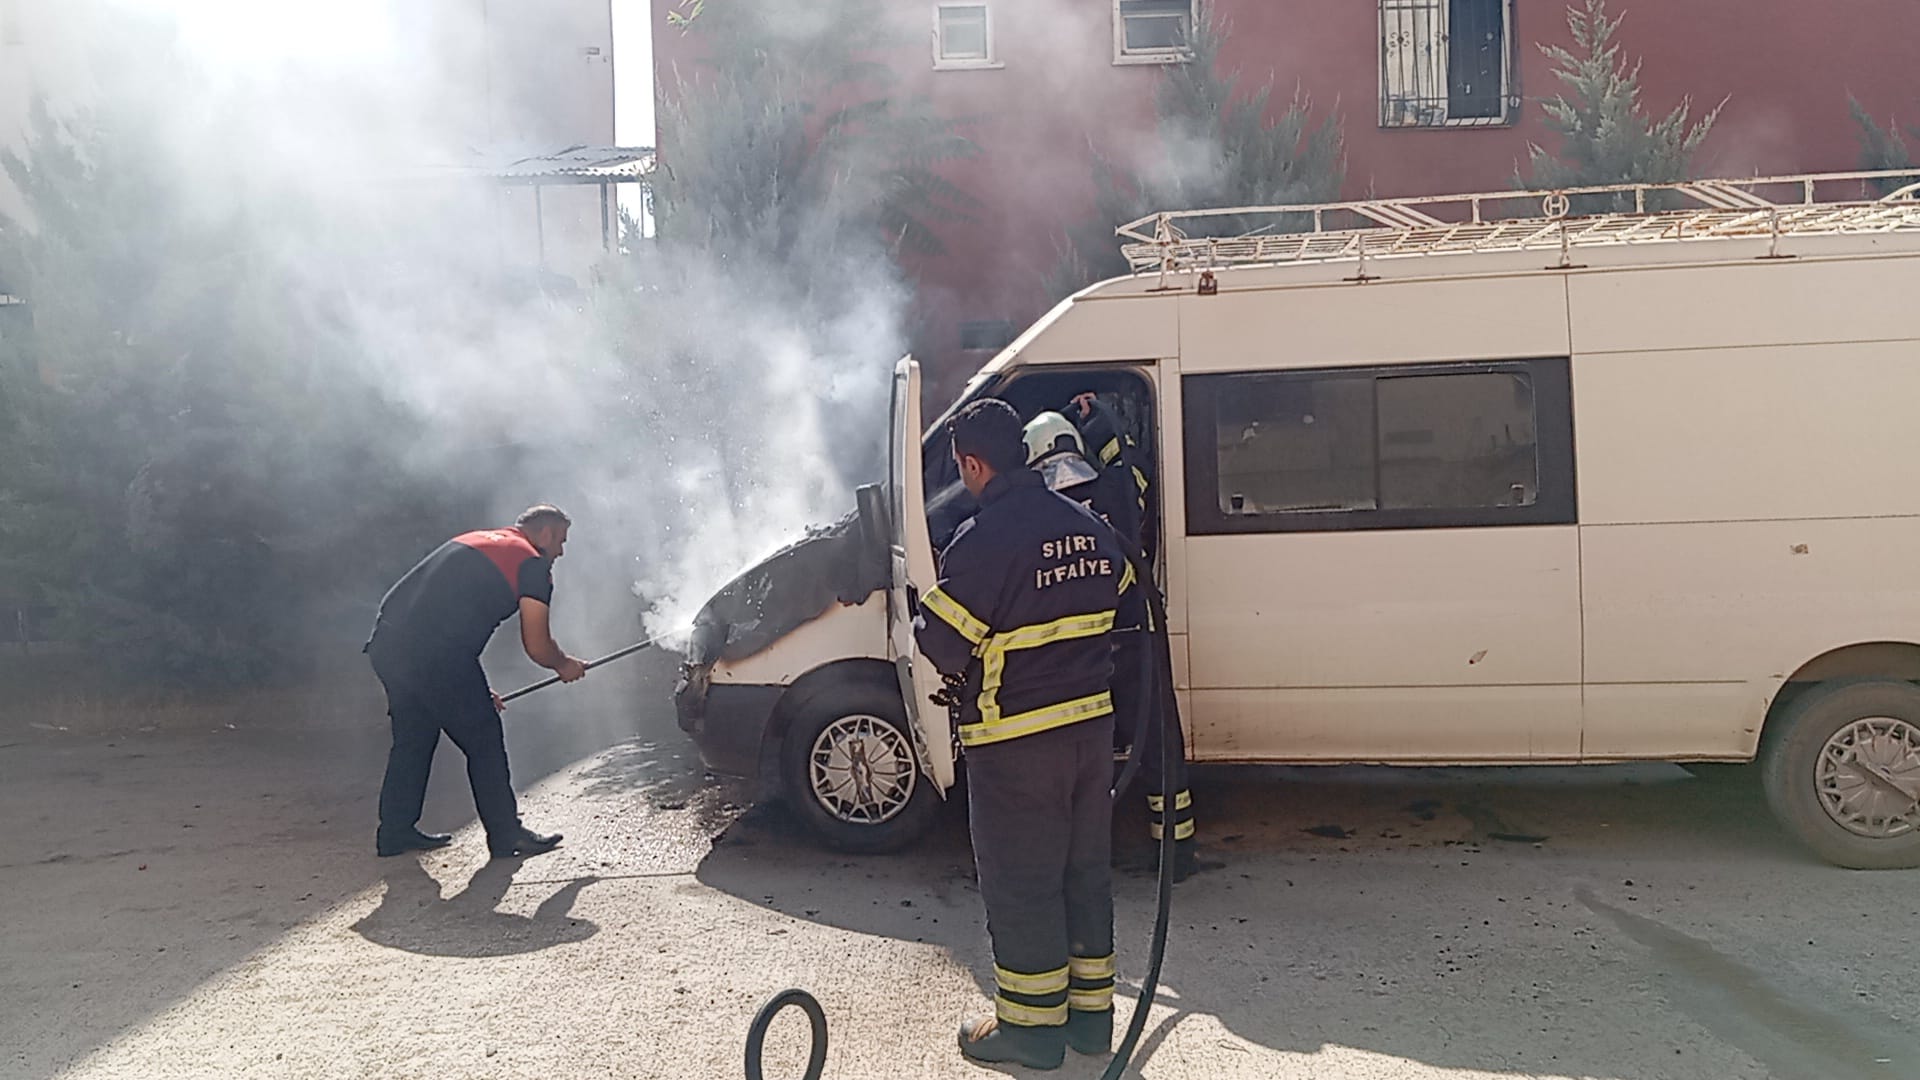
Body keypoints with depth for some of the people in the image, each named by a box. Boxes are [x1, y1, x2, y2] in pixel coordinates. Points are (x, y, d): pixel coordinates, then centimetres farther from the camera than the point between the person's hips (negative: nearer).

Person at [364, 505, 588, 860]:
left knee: (413, 737, 23)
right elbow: (537, 646, 0)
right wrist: (565, 665, 23)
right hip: (434, 656, -8)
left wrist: (474, 690, 33)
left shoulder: (474, 540, 28)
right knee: (485, 741, 6)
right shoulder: (533, 564, 2)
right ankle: (506, 836, 15)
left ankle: (396, 831, 32)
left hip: (387, 643, 8)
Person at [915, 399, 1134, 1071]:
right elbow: (1124, 606, 15)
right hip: (1092, 723, 7)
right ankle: (1090, 1010, 29)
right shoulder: (1089, 527, 4)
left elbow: (940, 642, -18)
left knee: (1020, 883, 7)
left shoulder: (981, 541, -19)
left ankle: (1030, 1026, 18)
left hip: (1015, 742, -7)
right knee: (1085, 871, 17)